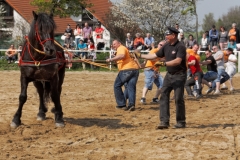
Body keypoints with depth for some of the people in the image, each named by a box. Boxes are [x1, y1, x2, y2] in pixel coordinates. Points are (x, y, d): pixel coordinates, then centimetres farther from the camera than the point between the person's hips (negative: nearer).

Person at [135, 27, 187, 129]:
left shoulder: (180, 47, -15)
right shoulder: (166, 47, 8)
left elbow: (178, 61, -27)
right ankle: (164, 122, 2)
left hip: (179, 75, -8)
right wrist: (140, 56, 11)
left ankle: (181, 122, 7)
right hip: (169, 75, 8)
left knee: (178, 99, -5)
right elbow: (155, 55, 14)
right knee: (163, 97, 1)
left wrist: (163, 63, -34)